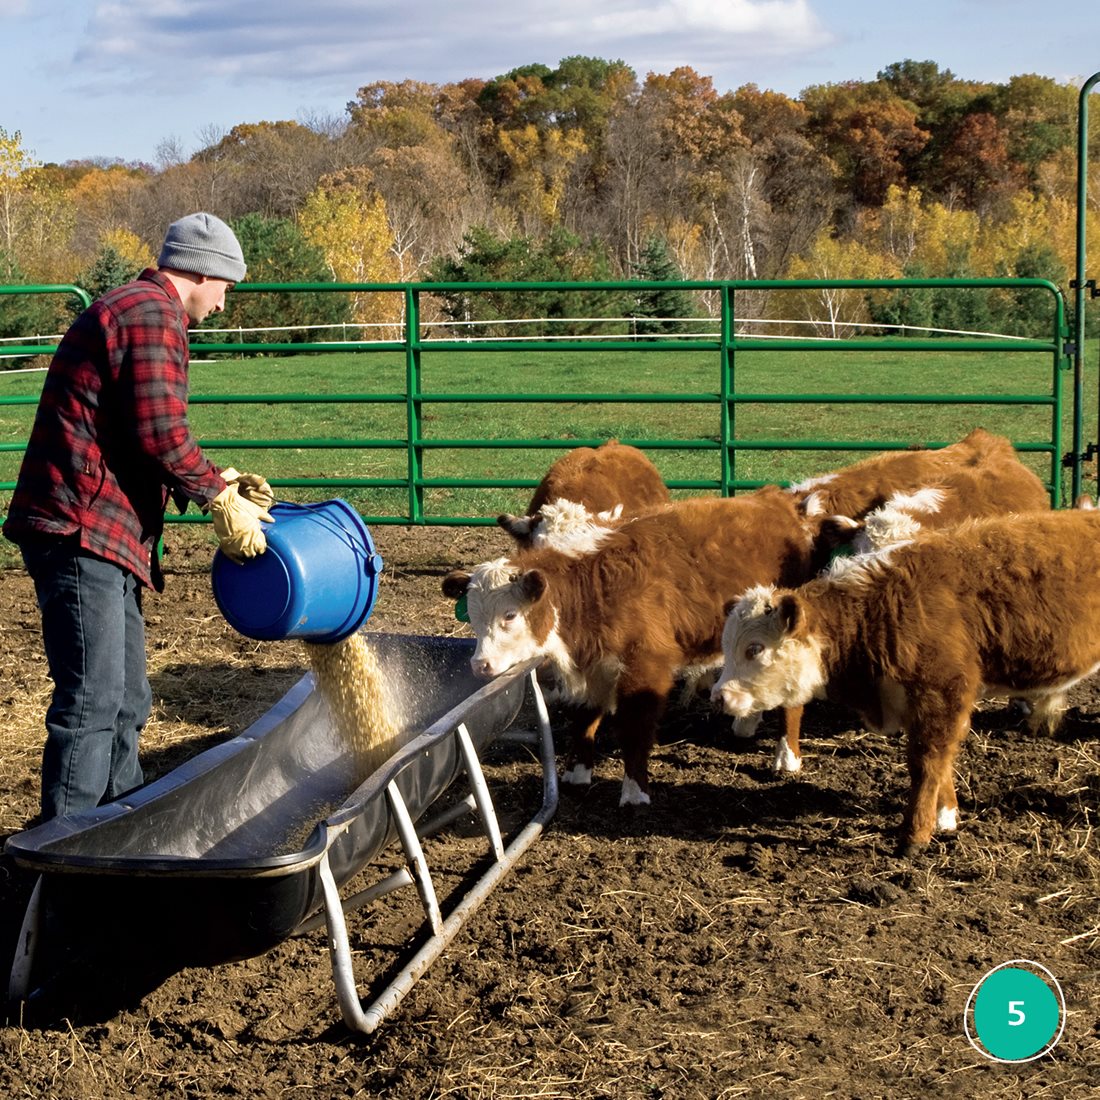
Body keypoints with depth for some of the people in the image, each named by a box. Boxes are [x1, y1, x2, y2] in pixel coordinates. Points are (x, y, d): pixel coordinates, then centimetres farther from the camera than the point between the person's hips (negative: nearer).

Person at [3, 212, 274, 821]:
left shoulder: (128, 309, 23)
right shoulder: (152, 314, -11)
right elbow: (162, 433, -20)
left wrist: (220, 482, 17)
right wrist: (219, 497, -8)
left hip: (102, 534, 11)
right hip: (81, 531, -11)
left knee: (125, 699, 17)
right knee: (91, 698, -10)